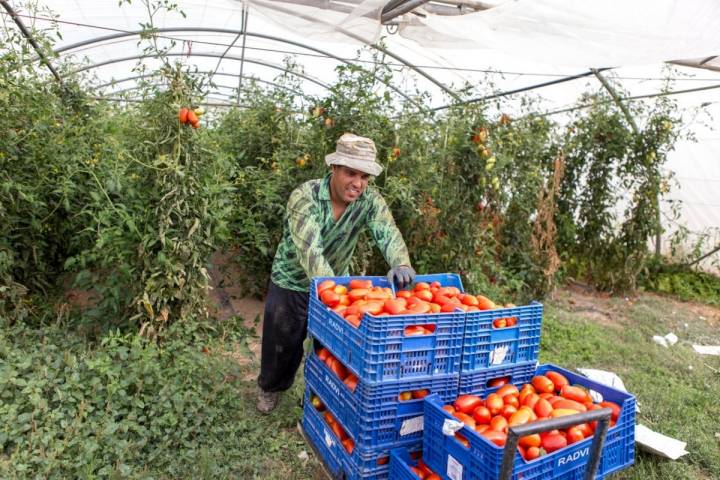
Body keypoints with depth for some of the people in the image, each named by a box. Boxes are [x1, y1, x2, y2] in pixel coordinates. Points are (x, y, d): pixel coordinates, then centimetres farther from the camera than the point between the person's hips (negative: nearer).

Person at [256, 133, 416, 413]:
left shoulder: (370, 201, -16)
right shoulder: (305, 197, -28)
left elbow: (387, 233, -33)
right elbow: (309, 250, -40)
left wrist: (401, 264, -54)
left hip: (337, 283, 3)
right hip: (292, 284, -2)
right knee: (283, 343, 15)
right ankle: (269, 387, 45)